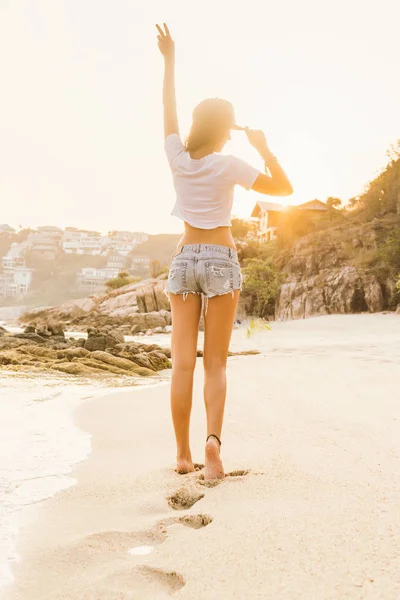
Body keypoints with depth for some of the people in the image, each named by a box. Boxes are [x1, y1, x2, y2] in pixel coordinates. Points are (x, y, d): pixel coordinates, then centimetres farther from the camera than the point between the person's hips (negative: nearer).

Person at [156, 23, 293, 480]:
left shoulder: (177, 157, 2)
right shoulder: (228, 166, -7)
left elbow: (168, 108, 18)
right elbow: (284, 188, -2)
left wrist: (169, 59, 28)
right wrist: (262, 147, 2)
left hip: (184, 260, 3)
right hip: (221, 261, -2)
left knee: (183, 363, 2)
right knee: (215, 364, 1)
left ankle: (183, 453, 4)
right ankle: (212, 439, -19)